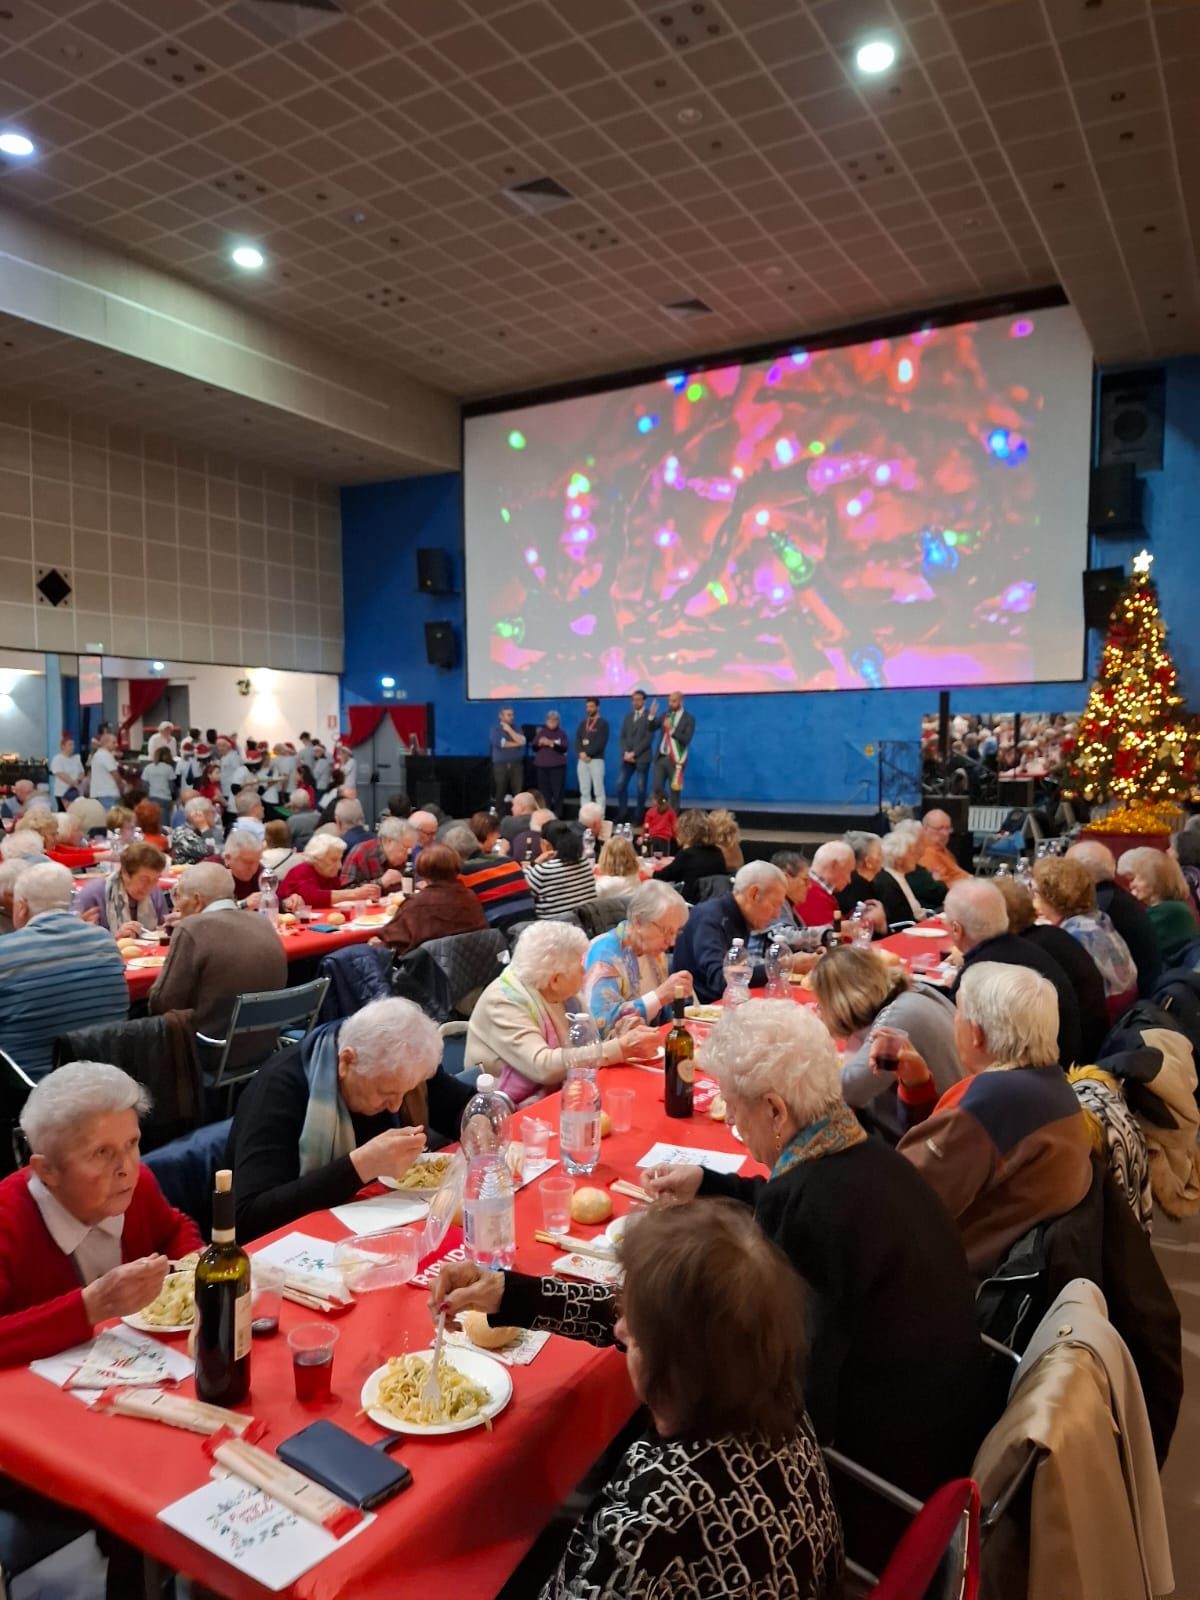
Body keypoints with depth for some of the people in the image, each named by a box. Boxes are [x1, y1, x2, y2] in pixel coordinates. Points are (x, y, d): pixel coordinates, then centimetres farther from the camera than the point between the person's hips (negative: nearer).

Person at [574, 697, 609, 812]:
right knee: (584, 791, 5)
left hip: (596, 760, -5)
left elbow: (601, 743, -11)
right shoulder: (582, 724, 17)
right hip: (582, 760, 5)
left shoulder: (603, 724, 0)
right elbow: (577, 740, 7)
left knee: (598, 791, -6)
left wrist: (588, 753, -15)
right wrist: (581, 753, -11)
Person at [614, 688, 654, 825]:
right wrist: (625, 752, -5)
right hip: (627, 757, 5)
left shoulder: (649, 716, -3)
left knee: (640, 788, -2)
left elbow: (649, 738, -11)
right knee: (620, 785, -1)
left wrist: (634, 753, -15)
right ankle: (622, 815, 7)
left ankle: (638, 817, 6)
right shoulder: (628, 716, 16)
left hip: (642, 757, -5)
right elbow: (623, 736, 11)